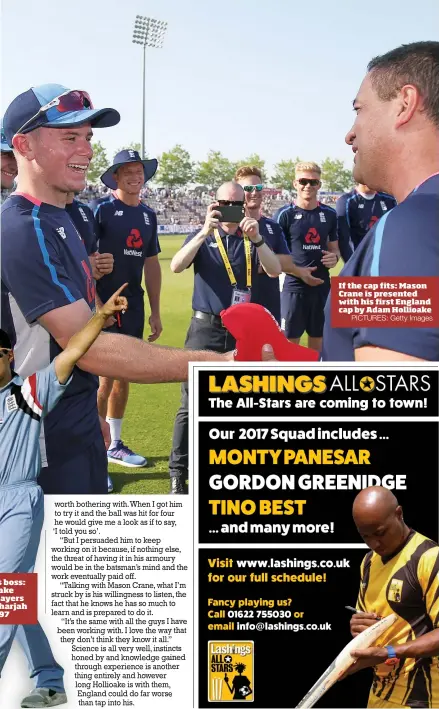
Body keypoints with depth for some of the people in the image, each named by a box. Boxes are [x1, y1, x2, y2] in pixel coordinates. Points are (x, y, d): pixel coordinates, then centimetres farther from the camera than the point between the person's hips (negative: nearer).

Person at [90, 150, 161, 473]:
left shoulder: (148, 215, 11)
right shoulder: (100, 209, -9)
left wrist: (155, 312, 15)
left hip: (134, 307, 7)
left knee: (123, 377, 14)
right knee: (103, 380, -6)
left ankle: (115, 445, 27)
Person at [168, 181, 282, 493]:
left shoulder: (252, 240, 9)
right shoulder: (203, 238, 5)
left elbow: (275, 271, -8)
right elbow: (176, 266, -14)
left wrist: (257, 239, -23)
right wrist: (205, 232, -25)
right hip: (205, 329, -2)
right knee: (192, 404, -5)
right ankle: (178, 474, 2)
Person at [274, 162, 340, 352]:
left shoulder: (329, 214, 8)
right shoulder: (285, 214, -4)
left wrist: (334, 257, -5)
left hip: (322, 285, 4)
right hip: (294, 285, -4)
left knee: (318, 340, 12)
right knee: (289, 342, 0)